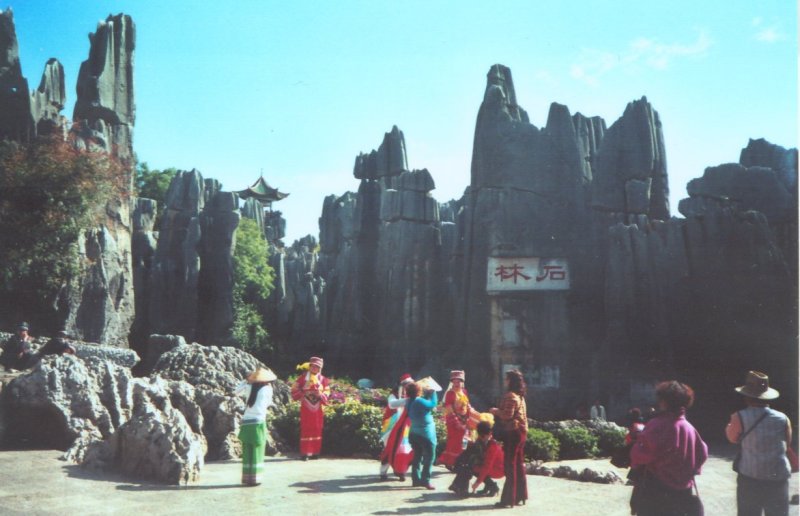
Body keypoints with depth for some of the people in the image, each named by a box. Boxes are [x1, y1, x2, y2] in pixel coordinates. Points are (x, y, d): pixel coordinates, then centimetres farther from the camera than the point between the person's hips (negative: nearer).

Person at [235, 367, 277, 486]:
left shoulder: (249, 387, 6)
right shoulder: (267, 389, -3)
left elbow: (237, 390, 24)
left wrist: (246, 380, 27)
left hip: (246, 422, 5)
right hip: (258, 422, -4)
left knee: (247, 452, 13)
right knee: (257, 452, 2)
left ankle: (246, 477, 17)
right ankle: (254, 479, 2)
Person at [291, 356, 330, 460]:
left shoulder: (323, 380, 7)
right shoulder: (302, 378, -1)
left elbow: (327, 393, 7)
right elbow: (294, 391, -2)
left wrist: (320, 394, -13)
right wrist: (304, 393, -17)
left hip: (318, 409, 3)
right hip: (306, 409, -3)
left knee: (317, 430, 6)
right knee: (306, 430, -3)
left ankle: (315, 452, 15)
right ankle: (305, 453, 0)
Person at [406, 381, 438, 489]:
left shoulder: (410, 402, 4)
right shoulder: (419, 401, -22)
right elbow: (433, 404, -11)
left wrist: (427, 394, 12)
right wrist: (432, 392, 1)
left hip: (414, 434, 8)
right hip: (426, 434, -8)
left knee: (417, 457, 15)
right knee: (429, 458, 1)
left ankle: (416, 479, 17)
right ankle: (425, 480, -2)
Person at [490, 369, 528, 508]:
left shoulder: (510, 396, -15)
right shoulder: (520, 395, 16)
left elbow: (508, 415, -21)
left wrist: (496, 411, -6)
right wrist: (498, 412, 13)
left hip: (513, 432, -10)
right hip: (521, 431, 10)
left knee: (510, 465, -6)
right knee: (519, 463, 13)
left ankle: (509, 498, -3)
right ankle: (520, 496, 18)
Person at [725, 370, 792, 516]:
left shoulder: (740, 417, -12)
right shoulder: (782, 418, -4)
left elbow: (732, 438, 5)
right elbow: (787, 443, 11)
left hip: (750, 479, -2)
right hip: (778, 480, 2)